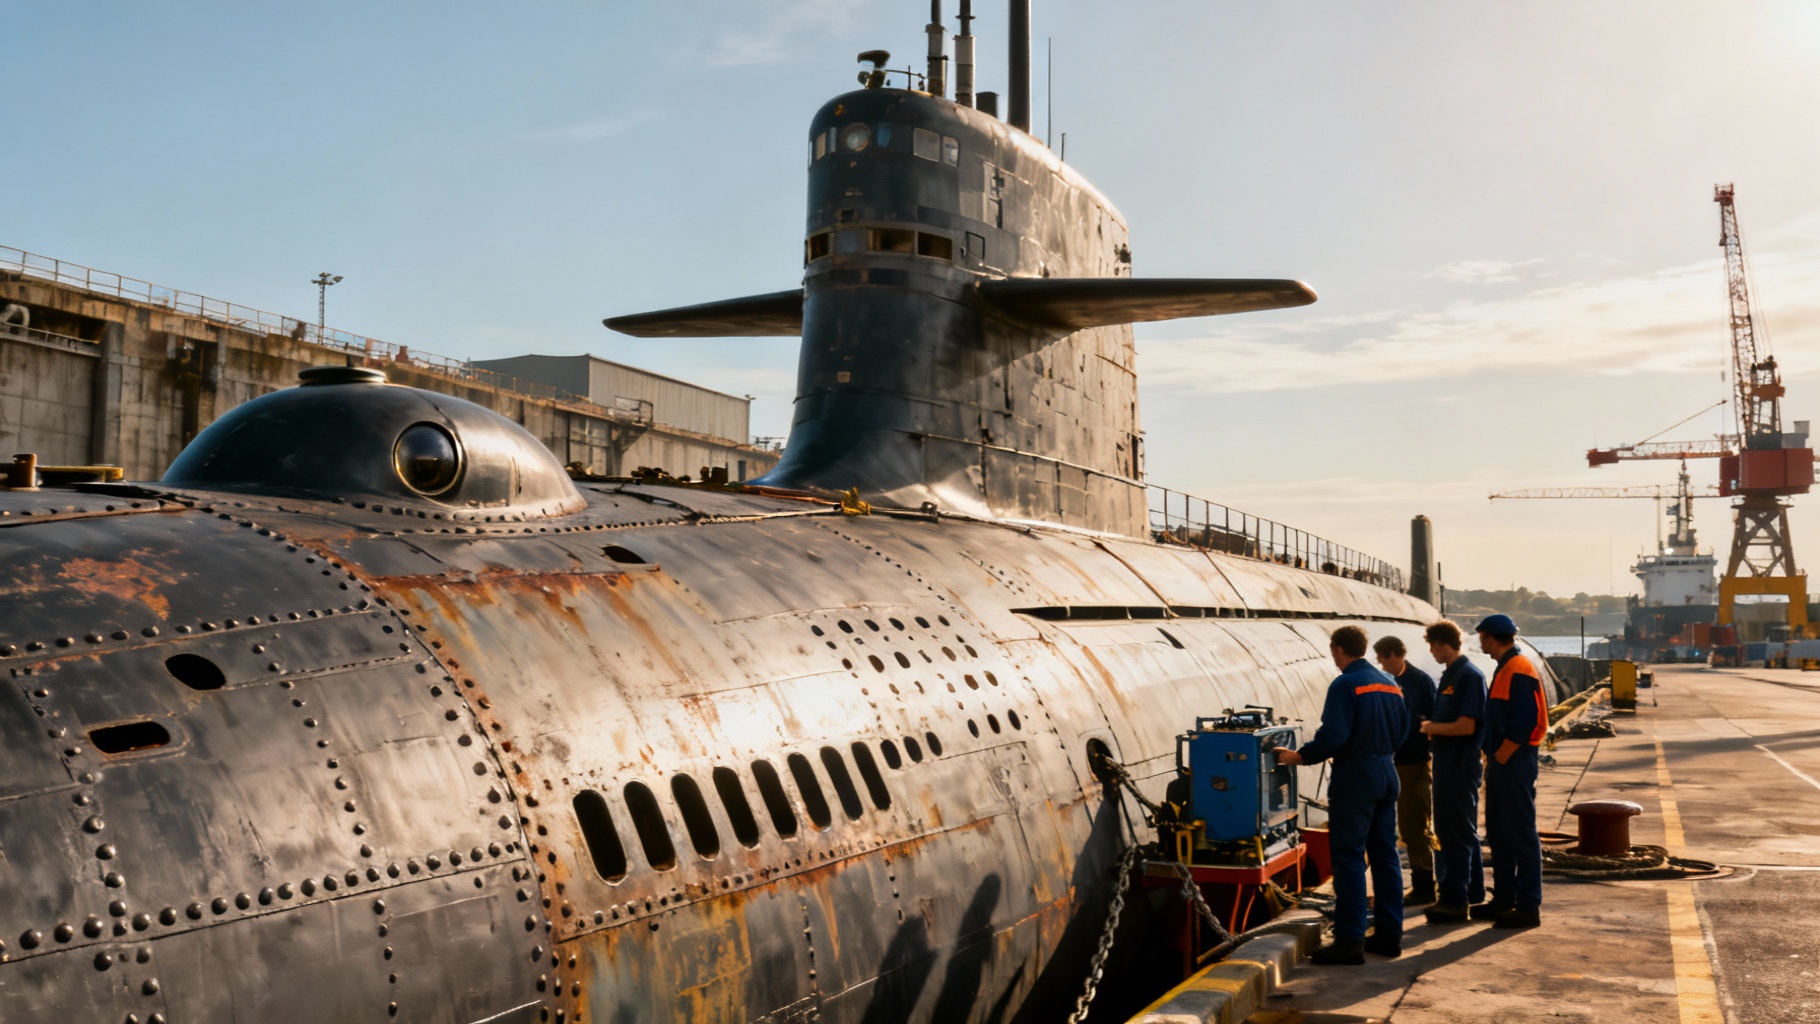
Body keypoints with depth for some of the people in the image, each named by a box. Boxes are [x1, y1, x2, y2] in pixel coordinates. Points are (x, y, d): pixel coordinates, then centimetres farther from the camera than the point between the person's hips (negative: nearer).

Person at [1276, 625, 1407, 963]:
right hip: (1387, 774, 8)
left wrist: (1299, 756, -11)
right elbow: (1402, 731, 17)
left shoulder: (1345, 685, -14)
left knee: (1349, 859, -5)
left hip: (1355, 775, -8)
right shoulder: (1390, 684, 12)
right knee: (1385, 856, 12)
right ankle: (1389, 935, 17)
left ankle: (1350, 941, -5)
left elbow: (1333, 735, -21)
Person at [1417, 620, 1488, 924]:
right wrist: (1432, 730, 5)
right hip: (1447, 762, 10)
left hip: (1461, 764, -10)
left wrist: (1431, 727, -11)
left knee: (1457, 833, -4)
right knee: (1452, 829, 16)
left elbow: (1466, 726, -22)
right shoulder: (1449, 675, 13)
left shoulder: (1469, 676, -16)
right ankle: (1471, 894, 25)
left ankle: (1454, 900, 2)